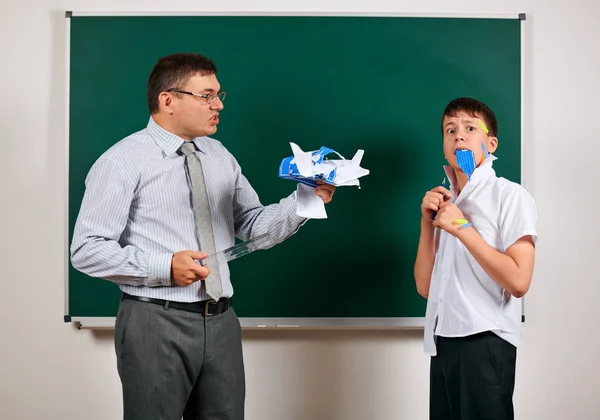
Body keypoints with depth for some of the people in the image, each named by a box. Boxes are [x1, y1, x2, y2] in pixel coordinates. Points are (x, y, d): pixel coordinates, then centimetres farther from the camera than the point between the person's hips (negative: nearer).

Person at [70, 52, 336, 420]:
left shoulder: (219, 156, 11)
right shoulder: (123, 162, -8)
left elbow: (253, 226, 11)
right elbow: (87, 250, -11)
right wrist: (164, 266, -21)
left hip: (221, 321, 6)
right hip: (156, 322, -5)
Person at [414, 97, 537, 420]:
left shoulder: (510, 195, -3)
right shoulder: (445, 202, 15)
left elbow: (518, 282, -15)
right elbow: (425, 287, 11)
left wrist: (462, 228, -13)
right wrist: (427, 223, 1)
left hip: (485, 340, -6)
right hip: (443, 340, 6)